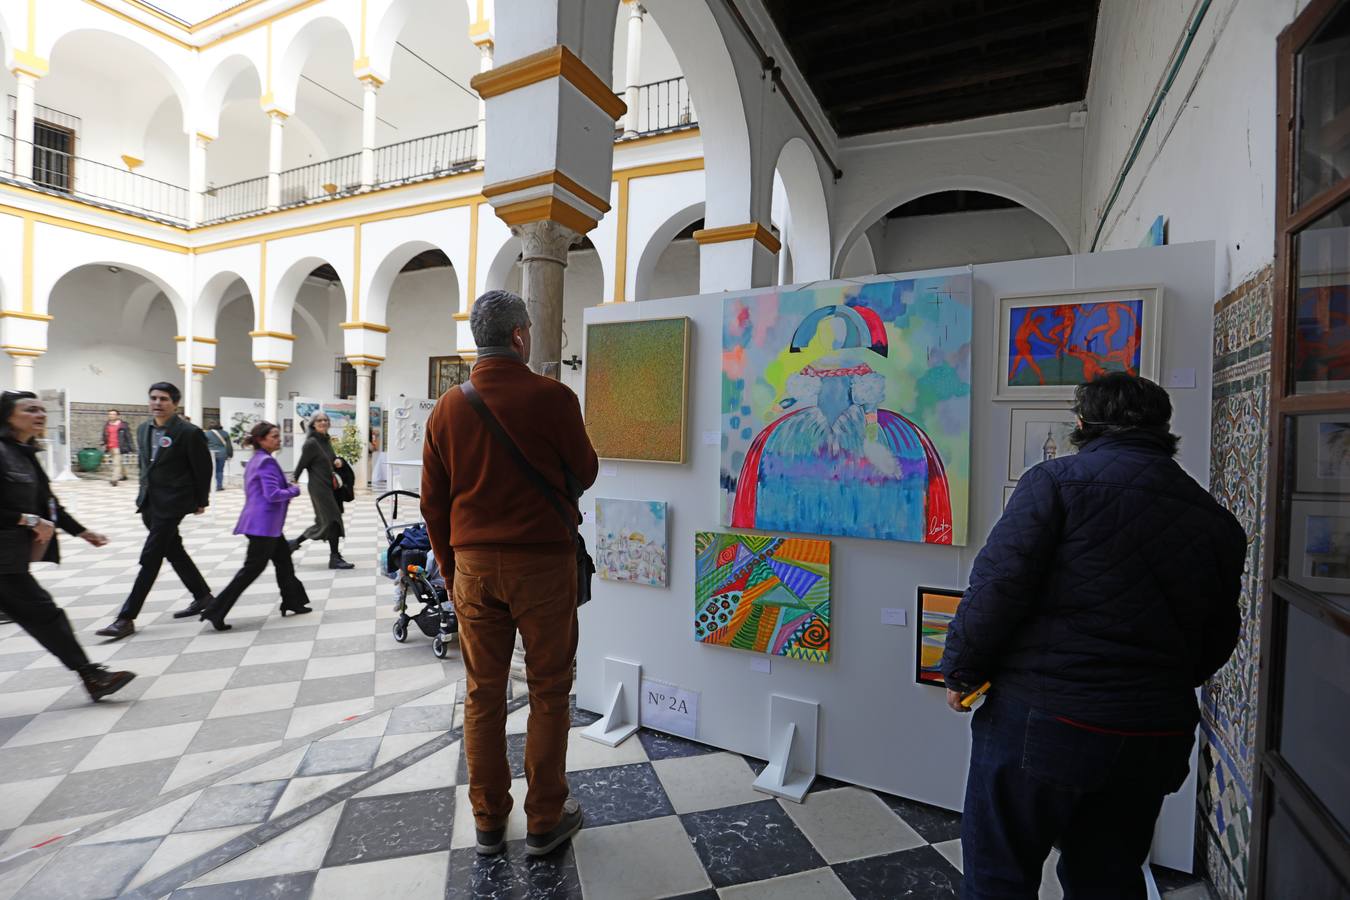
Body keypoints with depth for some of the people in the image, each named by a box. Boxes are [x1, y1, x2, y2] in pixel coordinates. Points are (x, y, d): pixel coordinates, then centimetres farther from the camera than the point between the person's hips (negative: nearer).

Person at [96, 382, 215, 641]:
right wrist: (145, 493, 17)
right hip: (149, 501, 8)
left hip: (172, 503, -8)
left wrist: (201, 501, -4)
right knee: (173, 551, 15)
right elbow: (145, 463, 19)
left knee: (150, 557, -6)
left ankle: (126, 618, 0)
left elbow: (203, 468, -9)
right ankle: (202, 596, 28)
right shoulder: (143, 429, 8)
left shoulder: (189, 432, -14)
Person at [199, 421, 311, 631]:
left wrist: (288, 489, 10)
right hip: (264, 524, -10)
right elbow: (273, 494, -24)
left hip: (261, 522, 10)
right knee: (252, 569, -4)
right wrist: (294, 490, -9)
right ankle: (215, 612, 1)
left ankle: (292, 602, 25)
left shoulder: (255, 461, 14)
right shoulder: (267, 461, -17)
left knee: (284, 559, 16)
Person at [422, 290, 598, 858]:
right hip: (543, 560, -4)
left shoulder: (448, 408, 2)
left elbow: (433, 502, 7)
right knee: (548, 691, 10)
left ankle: (488, 823, 29)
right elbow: (585, 473, 0)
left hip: (473, 565, 4)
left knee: (483, 694, 15)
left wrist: (449, 568, 17)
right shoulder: (552, 397, -11)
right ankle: (544, 822, 24)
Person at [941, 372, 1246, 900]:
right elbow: (1216, 642, 14)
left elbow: (998, 585, -18)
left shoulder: (1057, 480, -11)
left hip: (1041, 720, -6)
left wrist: (962, 670, -6)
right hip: (1156, 737, 6)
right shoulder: (1217, 521, 8)